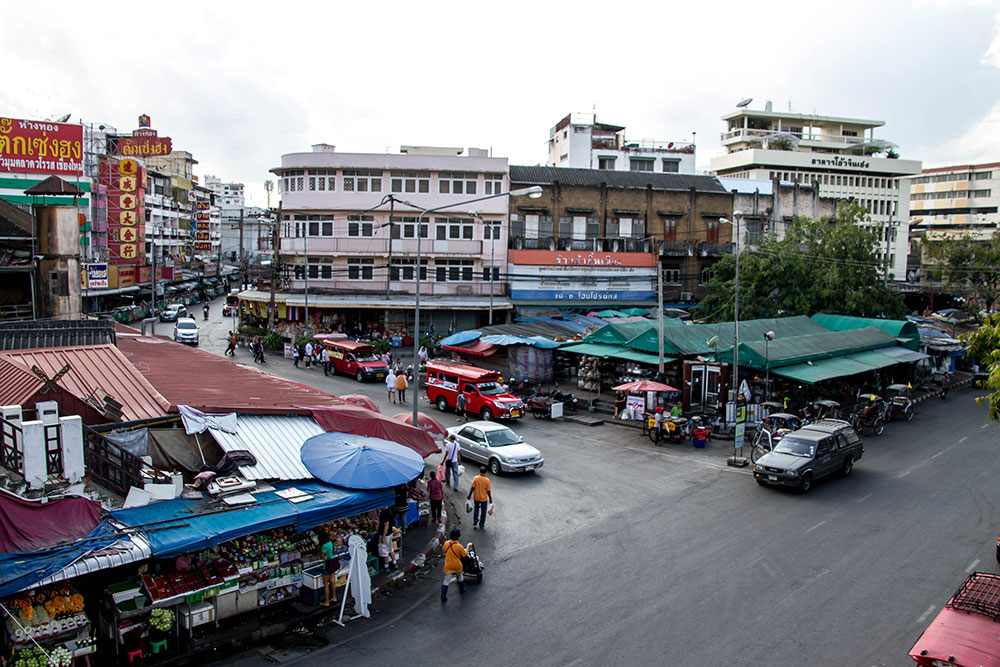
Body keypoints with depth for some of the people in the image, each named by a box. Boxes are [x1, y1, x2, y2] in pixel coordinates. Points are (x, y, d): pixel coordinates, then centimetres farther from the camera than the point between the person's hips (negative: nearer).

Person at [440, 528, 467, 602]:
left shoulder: (446, 543, -12)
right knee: (460, 577, 27)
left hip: (448, 566, 1)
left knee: (446, 581, 6)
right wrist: (467, 550, 8)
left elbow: (444, 550, 8)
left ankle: (443, 597, 2)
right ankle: (462, 590, 44)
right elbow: (464, 555, -9)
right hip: (457, 566, -1)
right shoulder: (459, 546, -21)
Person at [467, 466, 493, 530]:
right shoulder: (487, 480, -16)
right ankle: (481, 524, 22)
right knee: (483, 511, 15)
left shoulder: (475, 478, -13)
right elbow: (488, 491, -11)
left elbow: (472, 488, -9)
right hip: (484, 498, -1)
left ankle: (475, 521, 16)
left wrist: (469, 495, 4)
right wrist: (490, 498, 1)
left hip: (476, 498, 1)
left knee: (476, 509, 25)